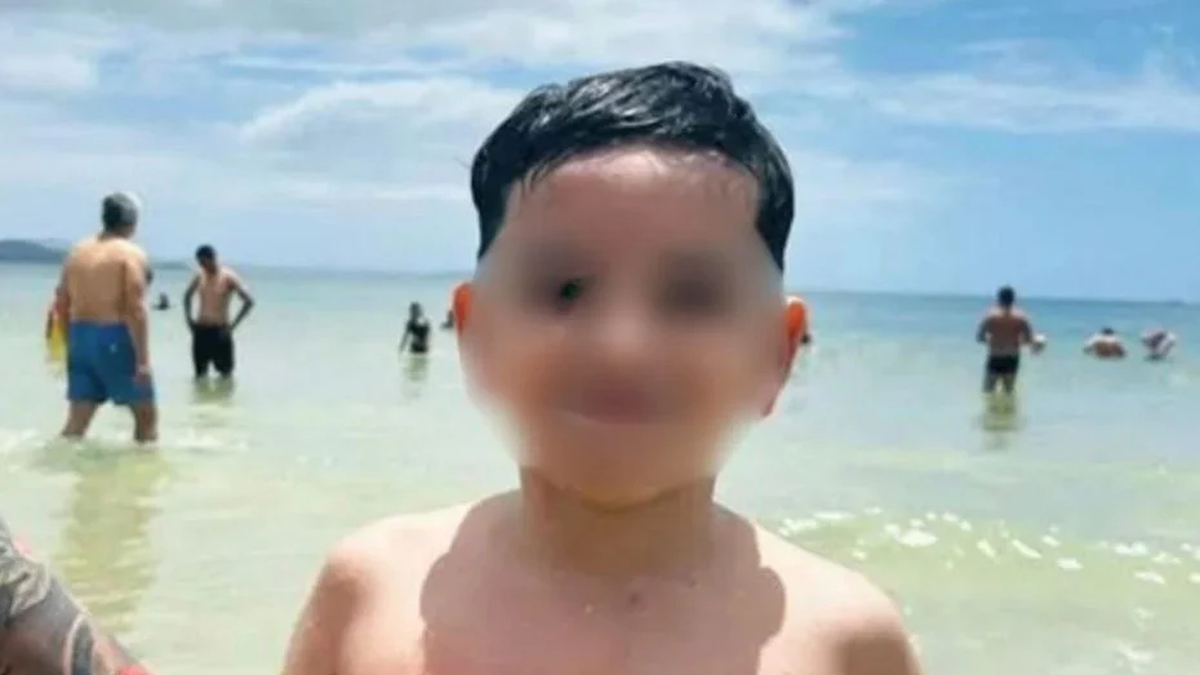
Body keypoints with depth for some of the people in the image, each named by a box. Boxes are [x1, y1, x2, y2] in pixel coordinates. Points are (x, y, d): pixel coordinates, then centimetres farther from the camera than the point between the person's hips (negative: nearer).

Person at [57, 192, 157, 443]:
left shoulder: (77, 251, 12)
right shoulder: (131, 253, -9)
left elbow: (63, 304, 13)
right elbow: (135, 309, -17)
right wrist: (143, 359, -17)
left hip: (80, 337, 6)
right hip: (115, 340, -6)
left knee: (78, 420, 9)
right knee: (146, 413, 8)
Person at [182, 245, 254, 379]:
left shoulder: (228, 277, -10)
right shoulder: (199, 275, 5)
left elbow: (249, 301, -14)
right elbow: (187, 296, 24)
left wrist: (232, 326, -16)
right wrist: (188, 318, 10)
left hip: (219, 331, -4)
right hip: (200, 330, 5)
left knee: (225, 373, 1)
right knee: (200, 374, 8)